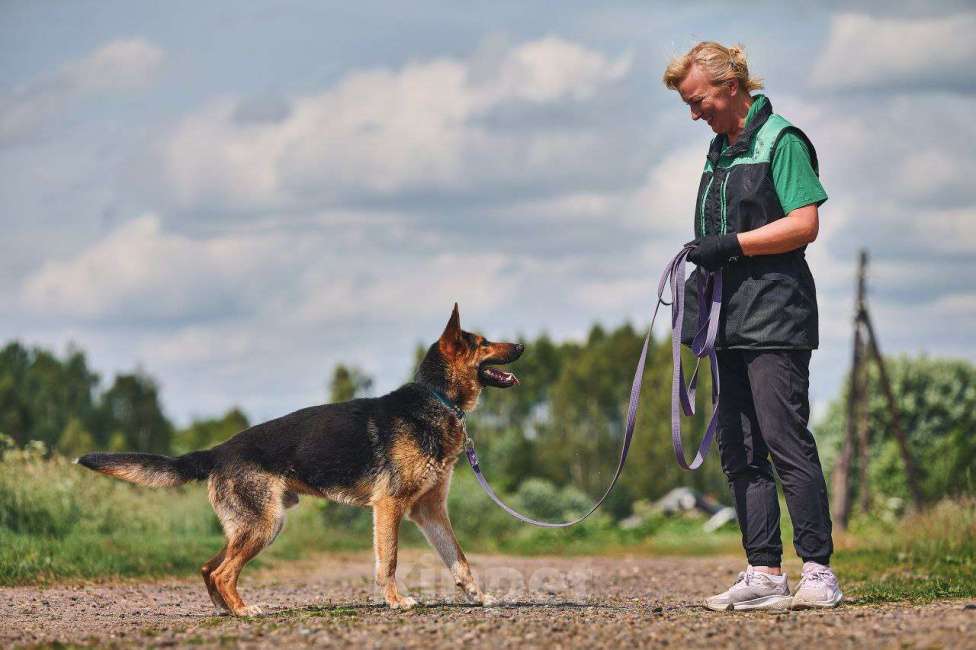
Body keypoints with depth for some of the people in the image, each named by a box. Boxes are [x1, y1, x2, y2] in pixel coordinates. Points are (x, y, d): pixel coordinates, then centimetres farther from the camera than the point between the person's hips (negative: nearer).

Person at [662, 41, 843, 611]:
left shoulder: (781, 141, -6)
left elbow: (805, 224, -14)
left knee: (786, 442, -11)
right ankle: (764, 574, 8)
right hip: (733, 323, 9)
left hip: (776, 319, -9)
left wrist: (731, 244, -17)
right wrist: (702, 270, 10)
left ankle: (819, 572, -9)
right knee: (740, 453, 5)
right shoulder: (720, 150, 19)